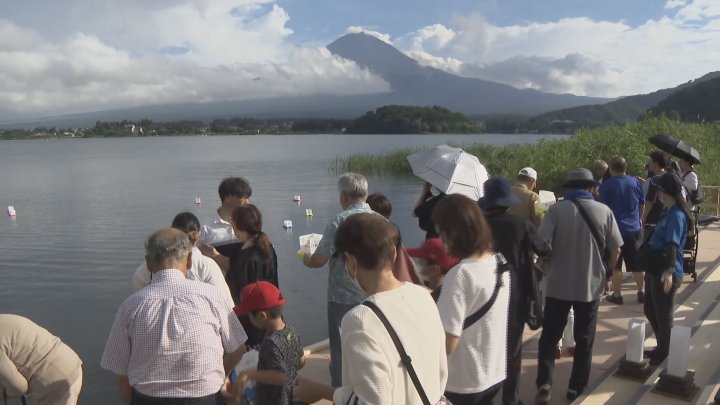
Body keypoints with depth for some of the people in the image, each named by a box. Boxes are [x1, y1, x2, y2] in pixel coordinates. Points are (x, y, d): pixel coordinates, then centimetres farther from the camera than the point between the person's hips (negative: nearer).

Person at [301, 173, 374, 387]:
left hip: (344, 299, -5)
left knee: (342, 353, 11)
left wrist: (305, 259, 8)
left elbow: (318, 260, -15)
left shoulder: (340, 221, -15)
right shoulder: (380, 220, -1)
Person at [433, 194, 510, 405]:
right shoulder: (500, 264, -1)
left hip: (463, 384, -7)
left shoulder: (460, 275, -25)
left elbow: (447, 343, -23)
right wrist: (443, 284, 8)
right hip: (494, 374, 7)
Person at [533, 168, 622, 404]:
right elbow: (616, 248, 0)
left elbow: (541, 243, -15)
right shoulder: (604, 211, -3)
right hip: (591, 285, 2)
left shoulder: (556, 209, -10)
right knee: (584, 339, 15)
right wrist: (607, 273, 15)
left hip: (558, 284, -1)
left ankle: (544, 385, 2)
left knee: (549, 336, 11)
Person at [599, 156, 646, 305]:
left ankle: (617, 295, 9)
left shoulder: (605, 185, -9)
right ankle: (641, 293, 22)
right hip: (634, 228, 3)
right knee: (637, 263, 13)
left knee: (615, 265, 5)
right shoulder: (636, 182, 1)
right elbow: (642, 205, 9)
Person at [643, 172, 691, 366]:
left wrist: (669, 270, -38)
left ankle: (663, 354, 23)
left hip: (666, 273, -10)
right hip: (656, 270, 10)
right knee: (650, 310, 19)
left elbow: (672, 245, -29)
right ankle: (662, 348, 35)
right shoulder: (669, 212, 12)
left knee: (663, 316, 6)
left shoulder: (676, 215, -18)